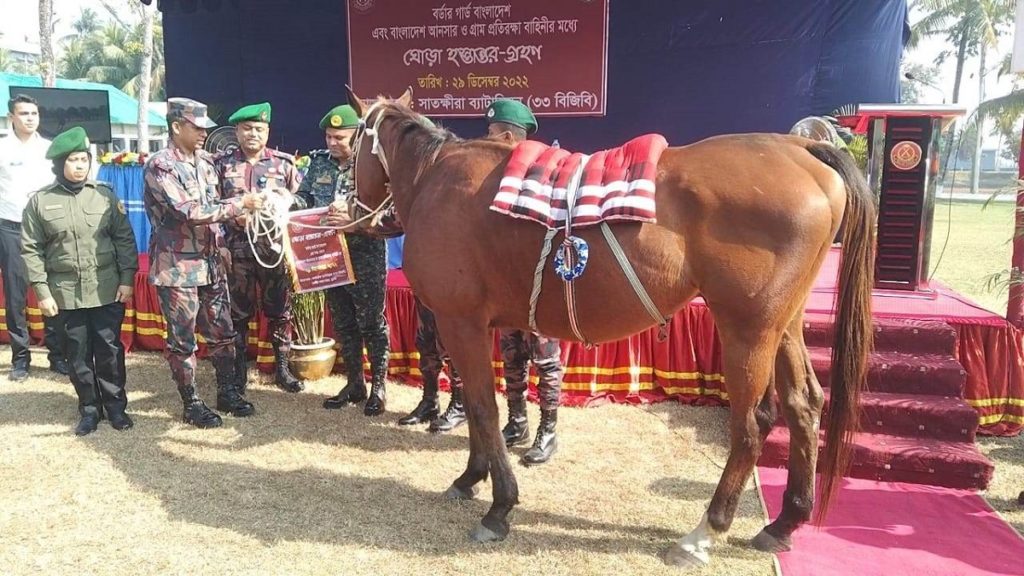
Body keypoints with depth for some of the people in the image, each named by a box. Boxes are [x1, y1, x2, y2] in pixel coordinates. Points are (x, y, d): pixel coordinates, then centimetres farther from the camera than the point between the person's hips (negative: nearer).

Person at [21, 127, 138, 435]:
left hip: (107, 290, 0)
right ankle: (89, 408, 22)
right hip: (66, 293, 0)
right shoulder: (40, 201, 1)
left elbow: (125, 239, 2)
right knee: (78, 355, 8)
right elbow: (31, 250, 1)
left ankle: (116, 405, 20)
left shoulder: (105, 195, 2)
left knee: (110, 349, 6)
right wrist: (41, 291, -4)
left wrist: (127, 279, -4)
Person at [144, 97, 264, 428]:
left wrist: (222, 247, 11)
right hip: (178, 268, -7)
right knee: (183, 341, 6)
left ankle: (227, 392, 28)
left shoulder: (205, 163, 9)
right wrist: (241, 203, -20)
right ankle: (191, 405, 18)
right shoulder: (160, 166, -14)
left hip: (211, 264, 7)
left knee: (222, 333, 13)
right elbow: (191, 212, -23)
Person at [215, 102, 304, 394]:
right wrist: (236, 217, -12)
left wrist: (281, 208, -12)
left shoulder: (284, 163, 4)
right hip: (238, 248, 0)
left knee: (279, 310, 7)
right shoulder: (222, 164, 4)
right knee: (238, 312, 8)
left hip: (276, 247, 0)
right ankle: (239, 371, 20)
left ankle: (282, 369, 20)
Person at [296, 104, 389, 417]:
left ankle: (379, 385, 16)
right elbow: (304, 197, 11)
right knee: (342, 323, 13)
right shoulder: (319, 162, 8)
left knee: (372, 322, 3)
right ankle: (354, 382, 27)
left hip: (365, 255, -6)